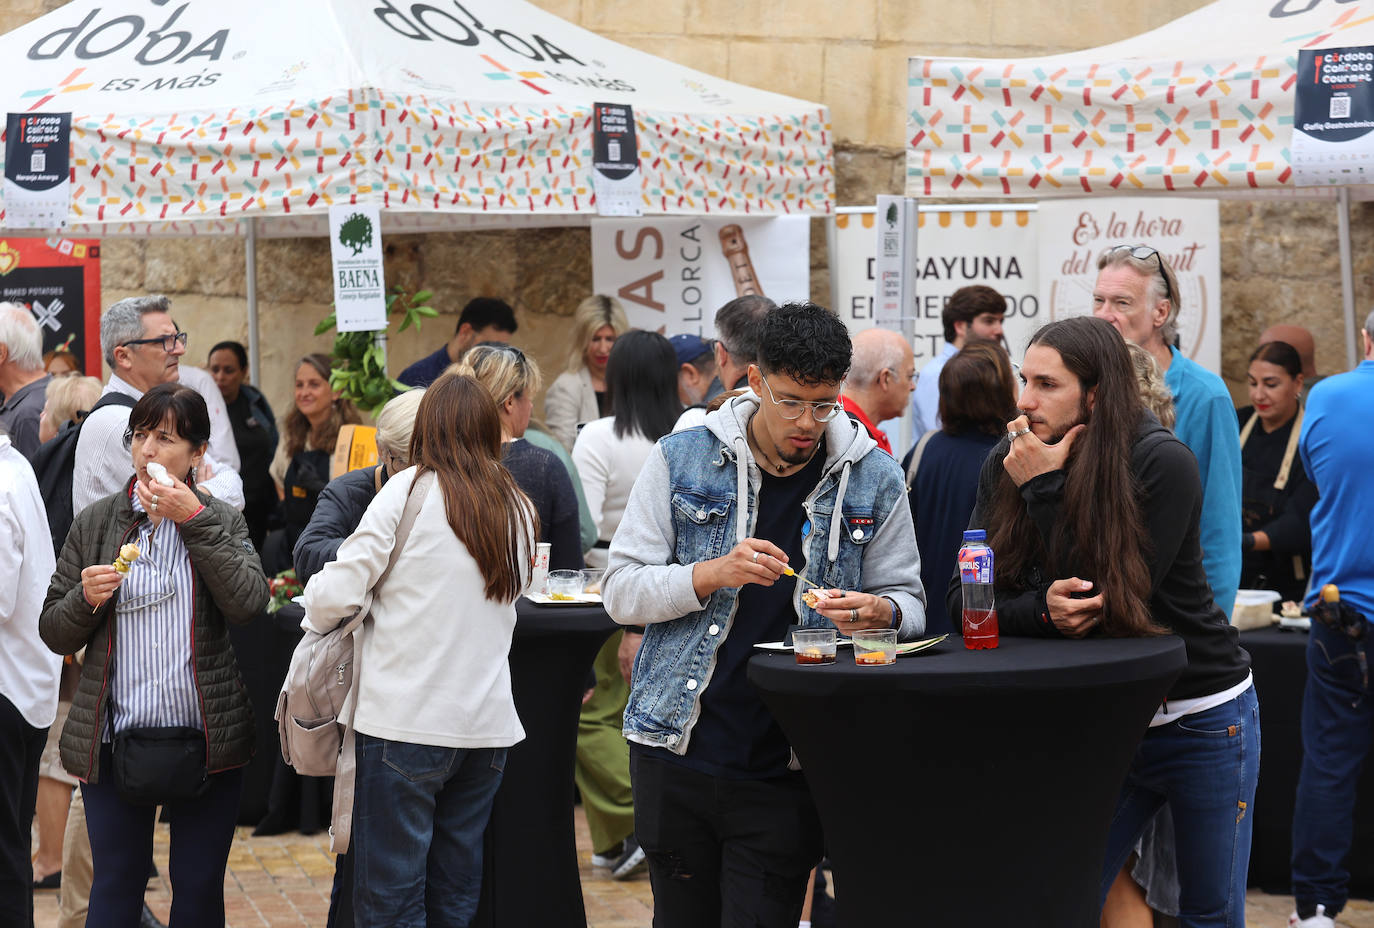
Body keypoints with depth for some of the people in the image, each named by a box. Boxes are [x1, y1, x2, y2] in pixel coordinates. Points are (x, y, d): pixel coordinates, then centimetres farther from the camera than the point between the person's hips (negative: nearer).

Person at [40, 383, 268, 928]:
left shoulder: (221, 522, 5)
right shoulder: (94, 524, 6)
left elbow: (248, 603, -14)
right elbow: (55, 634, 7)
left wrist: (194, 520, -15)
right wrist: (85, 599, -14)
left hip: (206, 739, 0)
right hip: (114, 738, 0)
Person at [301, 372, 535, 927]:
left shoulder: (409, 492, -5)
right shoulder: (519, 511, 11)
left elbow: (338, 592, -9)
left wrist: (314, 612, 13)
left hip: (405, 723, -5)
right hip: (488, 726, 5)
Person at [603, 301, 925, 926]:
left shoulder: (873, 480, 3)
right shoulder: (681, 459, 1)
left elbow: (907, 603, 10)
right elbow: (620, 592, -1)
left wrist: (879, 611, -15)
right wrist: (713, 574, -18)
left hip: (786, 767, -1)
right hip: (676, 751, 1)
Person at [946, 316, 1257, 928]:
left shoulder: (1162, 463, -19)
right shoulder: (1005, 467, -5)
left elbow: (1113, 600, -23)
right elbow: (963, 598, -7)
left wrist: (1047, 490, -25)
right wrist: (1041, 610, -27)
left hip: (1201, 717, -3)